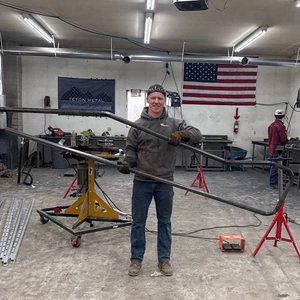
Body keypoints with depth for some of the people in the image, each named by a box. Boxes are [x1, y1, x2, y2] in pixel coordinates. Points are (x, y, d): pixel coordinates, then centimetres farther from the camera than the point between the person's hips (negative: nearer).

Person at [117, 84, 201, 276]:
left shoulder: (174, 123, 2)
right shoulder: (138, 125, 3)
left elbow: (197, 134, -3)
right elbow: (131, 149, 4)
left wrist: (182, 134, -23)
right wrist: (127, 162, -16)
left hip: (165, 182, 1)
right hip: (142, 182, 0)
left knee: (164, 222, 13)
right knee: (138, 222, 9)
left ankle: (164, 259, 28)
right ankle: (136, 259, 26)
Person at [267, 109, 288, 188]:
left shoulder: (271, 125, 8)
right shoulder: (280, 126, -17)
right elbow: (284, 139, -17)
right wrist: (285, 142, 4)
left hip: (271, 148, 8)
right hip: (277, 149, -8)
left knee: (273, 166, 16)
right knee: (275, 167, -2)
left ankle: (272, 182, 24)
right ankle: (273, 183, 4)